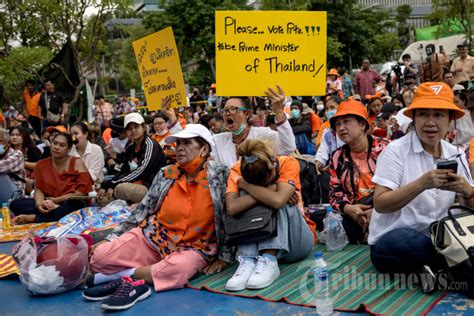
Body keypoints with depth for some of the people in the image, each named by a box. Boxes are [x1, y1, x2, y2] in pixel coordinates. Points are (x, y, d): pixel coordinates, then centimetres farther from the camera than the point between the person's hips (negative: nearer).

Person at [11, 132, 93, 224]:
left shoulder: (77, 163, -1)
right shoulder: (41, 164, 10)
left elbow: (82, 191, -8)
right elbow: (39, 189, 5)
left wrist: (56, 200, -13)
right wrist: (39, 203, -19)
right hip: (48, 205, 4)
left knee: (75, 204, -40)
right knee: (15, 204, -17)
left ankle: (33, 217, -28)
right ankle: (55, 209, -28)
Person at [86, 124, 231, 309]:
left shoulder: (221, 175, -5)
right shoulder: (166, 174, 6)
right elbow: (142, 210, 9)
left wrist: (224, 255, -5)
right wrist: (111, 239, 5)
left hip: (193, 248, -2)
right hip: (152, 237, 3)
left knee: (177, 268, -39)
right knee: (99, 257, -18)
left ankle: (118, 275, -17)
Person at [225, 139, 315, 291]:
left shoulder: (289, 164, -18)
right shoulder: (238, 170, -15)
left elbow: (278, 200, -37)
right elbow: (231, 208, -32)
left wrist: (244, 184, -26)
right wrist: (269, 190, -31)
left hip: (296, 241, -1)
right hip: (258, 241, 2)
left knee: (279, 202, -28)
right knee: (247, 197, -24)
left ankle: (269, 261, -33)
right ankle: (248, 260, -31)